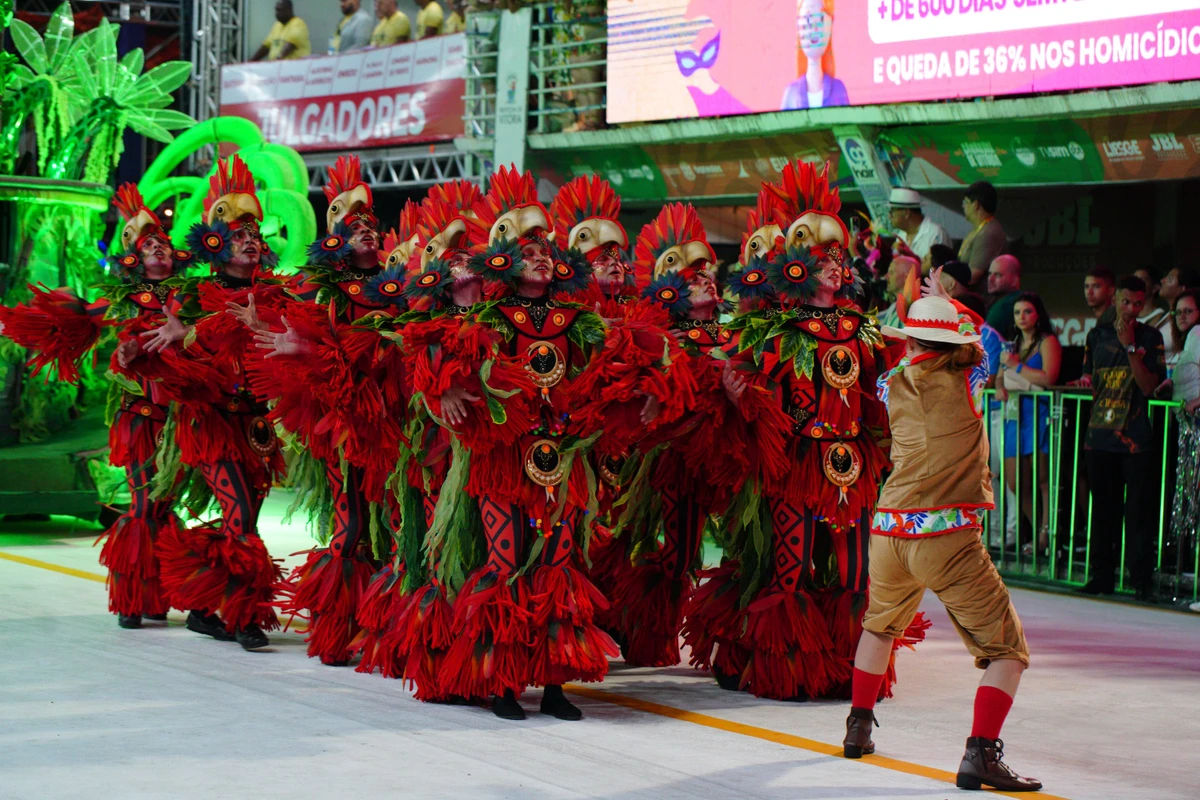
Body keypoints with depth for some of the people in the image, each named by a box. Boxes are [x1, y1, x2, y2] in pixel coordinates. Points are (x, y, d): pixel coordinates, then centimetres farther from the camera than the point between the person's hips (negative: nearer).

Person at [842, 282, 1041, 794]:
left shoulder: (892, 386, 10)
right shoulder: (967, 381, 0)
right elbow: (984, 341, 22)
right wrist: (948, 303, 35)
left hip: (889, 533, 5)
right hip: (948, 537, -5)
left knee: (880, 626, 32)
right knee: (1007, 650, -2)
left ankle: (859, 728, 41)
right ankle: (981, 753, -19)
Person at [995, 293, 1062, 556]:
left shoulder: (1047, 342, -1)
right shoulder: (1013, 344, 21)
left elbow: (1048, 378, -13)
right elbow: (1001, 374, 25)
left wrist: (1016, 365, -7)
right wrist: (1000, 387, 2)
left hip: (1038, 413, -7)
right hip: (1014, 415, 7)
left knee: (1042, 480, -9)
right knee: (1014, 483, 2)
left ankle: (1046, 534, -4)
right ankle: (1039, 530, 15)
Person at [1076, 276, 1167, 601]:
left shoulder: (1150, 338, 0)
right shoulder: (1097, 335, 12)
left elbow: (1149, 386, -10)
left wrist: (1131, 347, -14)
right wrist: (1087, 380, 2)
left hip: (1135, 438, -4)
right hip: (1100, 435, 4)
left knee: (1137, 510, -5)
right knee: (1102, 508, 9)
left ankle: (1142, 579, 0)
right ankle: (1102, 576, 17)